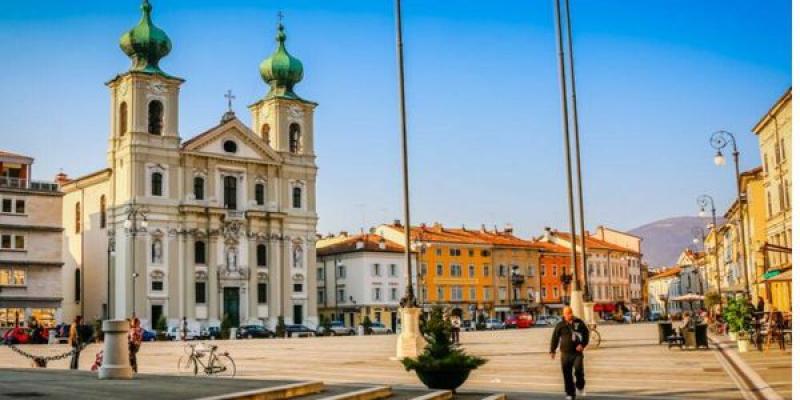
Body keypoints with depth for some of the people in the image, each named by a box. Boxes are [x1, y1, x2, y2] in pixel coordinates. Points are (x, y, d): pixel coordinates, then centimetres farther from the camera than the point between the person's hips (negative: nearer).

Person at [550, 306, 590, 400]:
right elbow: (555, 338, 5)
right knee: (567, 374, 1)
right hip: (565, 353, 1)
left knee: (578, 368, -18)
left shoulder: (579, 323, 4)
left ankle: (580, 386, 10)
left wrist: (583, 344, -5)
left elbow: (586, 333, 10)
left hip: (577, 352, 0)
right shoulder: (560, 325, 2)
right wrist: (552, 351, 1)